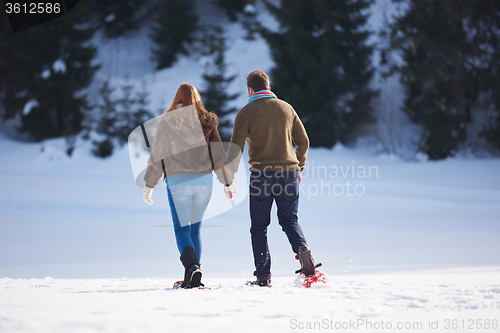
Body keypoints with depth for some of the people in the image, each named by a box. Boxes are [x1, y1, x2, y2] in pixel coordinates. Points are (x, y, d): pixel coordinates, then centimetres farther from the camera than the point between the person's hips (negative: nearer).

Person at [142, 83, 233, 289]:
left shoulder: (167, 121, 1)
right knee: (195, 229, 13)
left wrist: (149, 186, 9)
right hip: (204, 180, 3)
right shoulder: (207, 121, 8)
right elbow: (218, 153, 9)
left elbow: (157, 155, 1)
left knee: (182, 229, -1)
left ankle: (191, 266, -26)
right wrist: (226, 183, 17)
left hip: (177, 180, -3)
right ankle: (192, 278, 11)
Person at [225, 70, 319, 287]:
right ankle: (302, 250, -14)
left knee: (259, 227, 7)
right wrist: (298, 168, 26)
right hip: (288, 172, 3)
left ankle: (263, 276, 4)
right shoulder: (287, 108, 10)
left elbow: (236, 147, -9)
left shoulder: (246, 112, -2)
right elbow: (303, 141, 14)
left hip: (261, 175, -3)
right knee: (289, 220, 16)